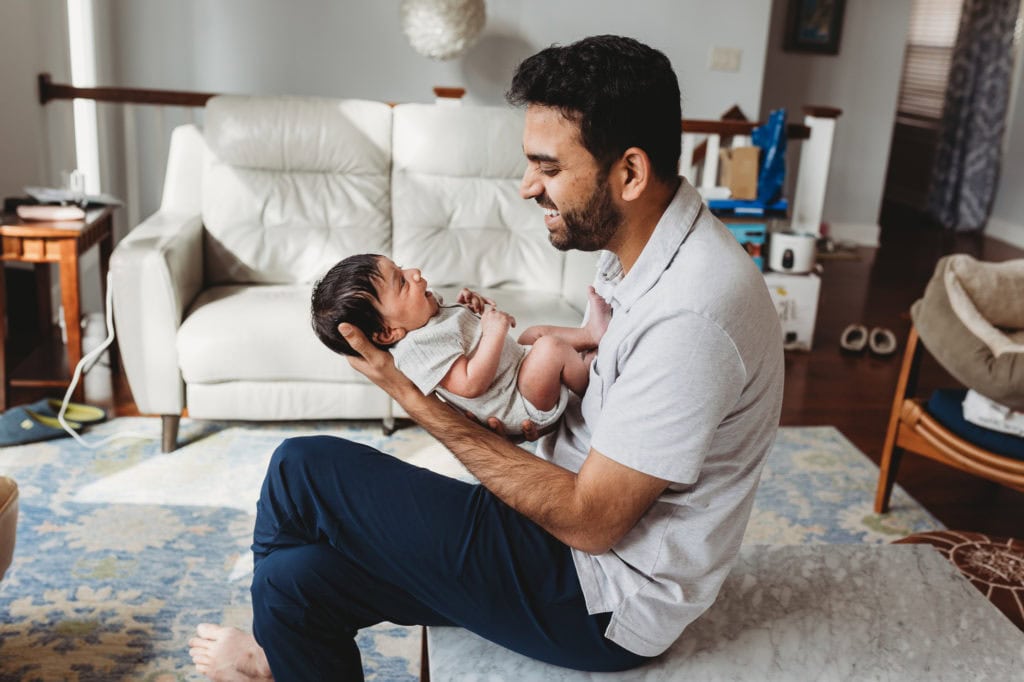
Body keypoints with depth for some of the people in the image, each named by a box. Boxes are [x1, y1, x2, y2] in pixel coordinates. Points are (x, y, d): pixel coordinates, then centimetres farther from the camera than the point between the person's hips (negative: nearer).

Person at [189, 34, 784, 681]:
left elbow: (590, 521, -24)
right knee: (299, 573, 2)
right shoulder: (650, 246, 1)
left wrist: (416, 399, -21)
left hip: (601, 602, -8)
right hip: (576, 517, 9)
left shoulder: (691, 316, -30)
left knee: (302, 470, -7)